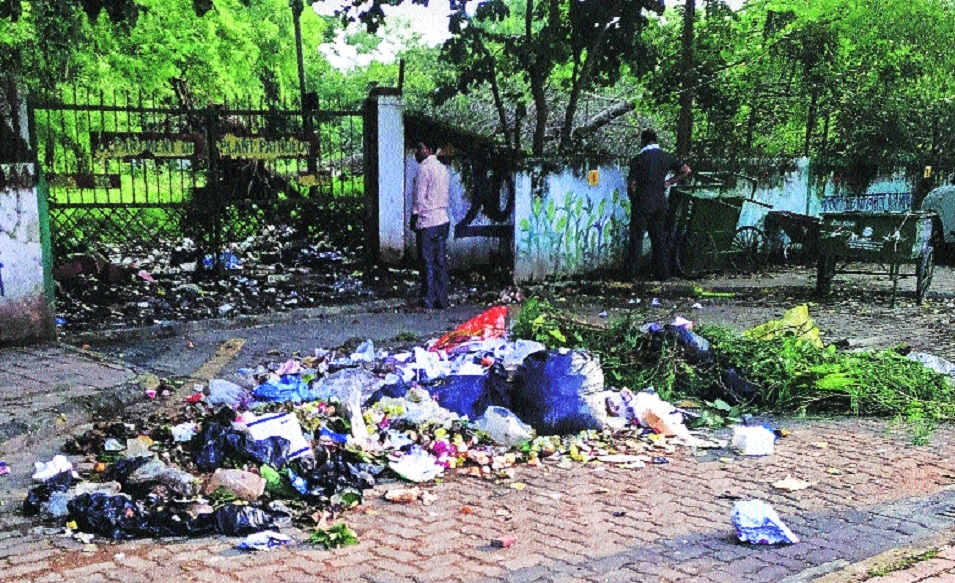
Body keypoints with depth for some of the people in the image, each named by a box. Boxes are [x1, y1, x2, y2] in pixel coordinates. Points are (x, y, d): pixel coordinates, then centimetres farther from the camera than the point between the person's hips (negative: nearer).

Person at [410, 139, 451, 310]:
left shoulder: (424, 168, -12)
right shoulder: (443, 168, 13)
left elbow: (419, 197, -12)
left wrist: (414, 219, -3)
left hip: (427, 221, -8)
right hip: (443, 220, 8)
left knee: (427, 262, -2)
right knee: (440, 262, 9)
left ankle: (427, 302, 2)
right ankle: (441, 300, 12)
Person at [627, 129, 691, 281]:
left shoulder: (638, 159, -8)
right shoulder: (666, 157, 6)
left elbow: (632, 184, -10)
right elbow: (686, 170, 7)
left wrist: (633, 200, 6)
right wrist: (669, 182, 9)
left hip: (642, 203, -4)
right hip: (660, 203, 4)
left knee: (636, 237, 1)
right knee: (659, 237, 12)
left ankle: (634, 274, -3)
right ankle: (662, 273, 14)